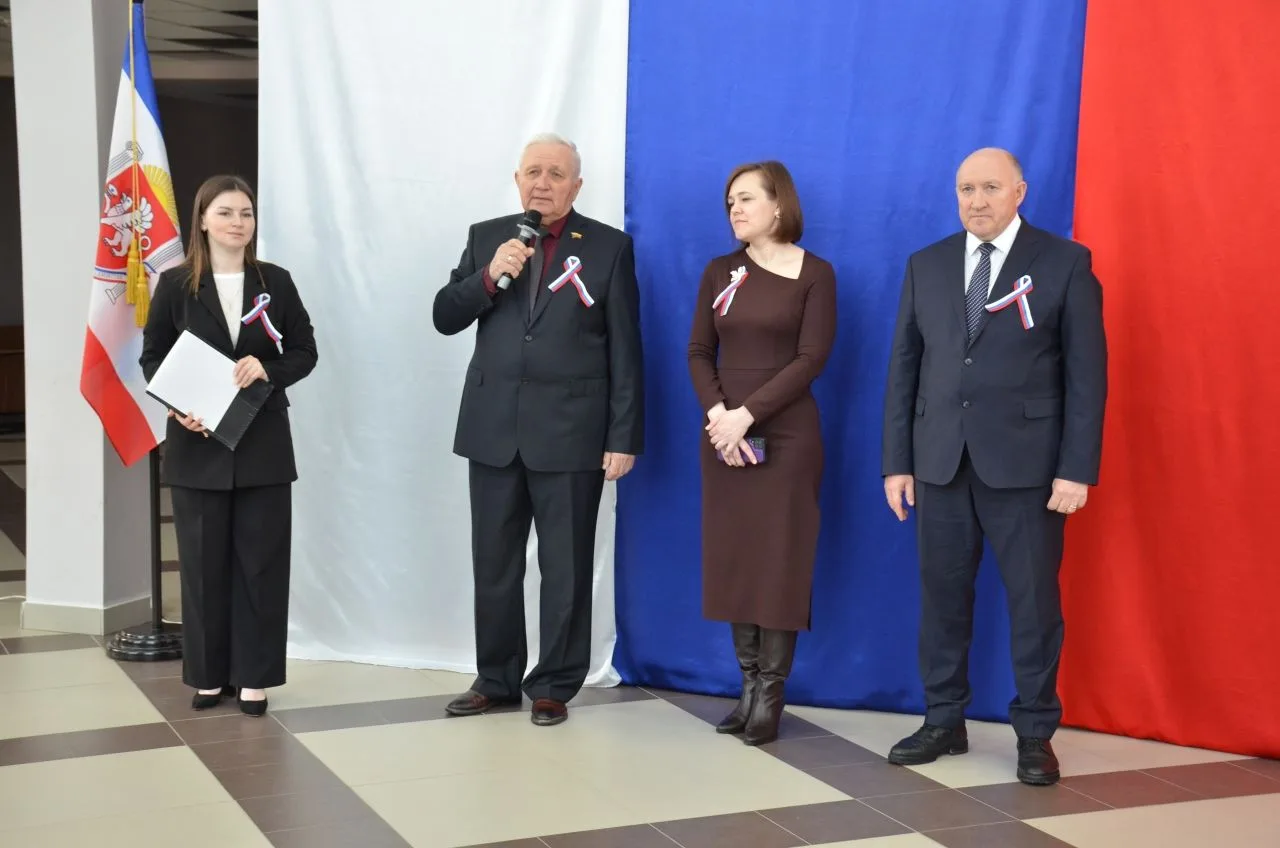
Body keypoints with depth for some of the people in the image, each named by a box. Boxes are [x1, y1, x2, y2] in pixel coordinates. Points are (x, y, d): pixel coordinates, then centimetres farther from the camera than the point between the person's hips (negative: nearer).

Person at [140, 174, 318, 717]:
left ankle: (254, 677, 12)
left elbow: (304, 352, 6)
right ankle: (207, 676, 17)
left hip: (263, 444, 1)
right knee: (203, 563, 6)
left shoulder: (276, 282, 3)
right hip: (197, 444, -1)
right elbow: (152, 358, 2)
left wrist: (268, 369, -14)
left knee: (260, 562, 3)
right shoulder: (176, 284, 0)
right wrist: (178, 408, -15)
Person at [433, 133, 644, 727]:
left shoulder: (609, 247, -1)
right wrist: (490, 276, -13)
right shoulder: (486, 237, 8)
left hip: (571, 432, -3)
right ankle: (496, 678, 24)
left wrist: (624, 436, -7)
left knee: (566, 568, 5)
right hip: (493, 428, 3)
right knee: (493, 564, 11)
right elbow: (445, 318, 4)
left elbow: (625, 350, -3)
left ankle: (554, 686, 17)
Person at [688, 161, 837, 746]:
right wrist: (717, 414, -12)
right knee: (731, 560, 4)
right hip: (724, 432, 4)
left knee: (781, 562, -3)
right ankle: (748, 686, 12)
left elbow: (812, 358, -10)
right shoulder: (719, 272, 9)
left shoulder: (814, 274, -2)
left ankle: (771, 695, 4)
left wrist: (747, 414, -16)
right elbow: (699, 352, 6)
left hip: (786, 434, -4)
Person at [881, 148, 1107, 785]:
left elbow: (1087, 370, -4)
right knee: (942, 595, 9)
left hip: (1026, 463, -3)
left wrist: (1077, 469, -10)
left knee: (1033, 600, 3)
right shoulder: (926, 266, 9)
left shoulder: (1065, 263, -1)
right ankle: (944, 722, 21)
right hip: (942, 462, 3)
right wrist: (897, 461, 4)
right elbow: (904, 367, 9)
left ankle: (1035, 733, 15)